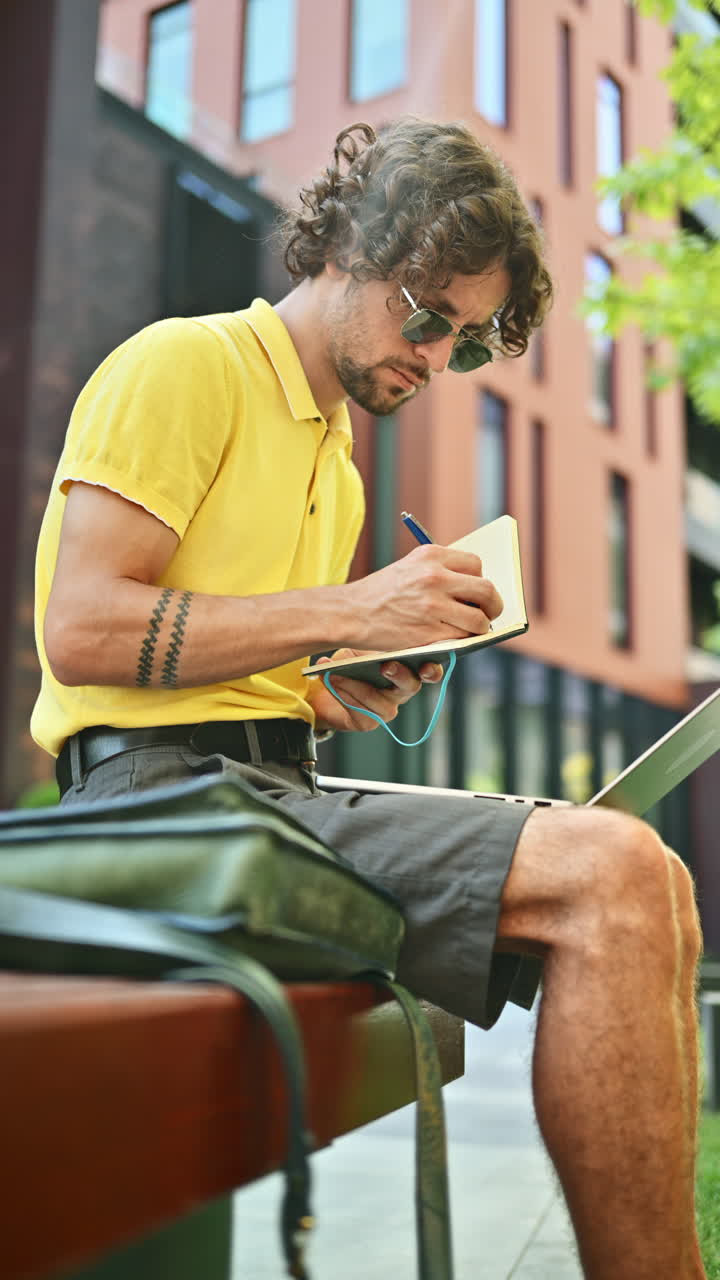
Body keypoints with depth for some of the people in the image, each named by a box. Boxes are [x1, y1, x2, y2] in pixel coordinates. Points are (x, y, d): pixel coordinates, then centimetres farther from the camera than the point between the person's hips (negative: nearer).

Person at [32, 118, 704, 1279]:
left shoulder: (334, 450, 25)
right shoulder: (184, 365, -1)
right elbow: (84, 630, -13)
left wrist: (352, 692, 5)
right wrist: (349, 610, -14)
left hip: (266, 784, 8)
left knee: (646, 894, -5)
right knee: (610, 875, -24)